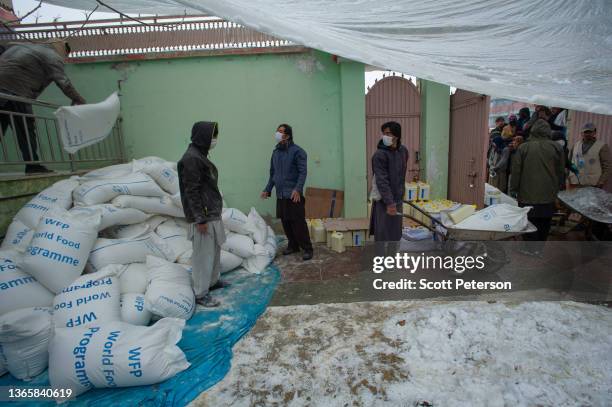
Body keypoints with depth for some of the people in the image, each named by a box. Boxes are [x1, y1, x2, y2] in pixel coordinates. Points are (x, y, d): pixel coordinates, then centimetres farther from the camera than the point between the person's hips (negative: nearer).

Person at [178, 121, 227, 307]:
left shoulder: (201, 155, 13)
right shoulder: (191, 158, -17)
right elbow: (191, 192, -20)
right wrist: (200, 219, -19)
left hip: (213, 214, 10)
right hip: (203, 217, -10)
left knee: (215, 250, 19)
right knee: (203, 254, 0)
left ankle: (213, 280, 36)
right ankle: (200, 293, 12)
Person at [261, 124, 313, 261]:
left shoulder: (297, 151, -6)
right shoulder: (275, 152, 15)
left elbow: (303, 172, -12)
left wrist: (297, 189, -23)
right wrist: (267, 190, 18)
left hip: (293, 195, -6)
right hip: (280, 195, 7)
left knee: (298, 223, -5)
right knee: (285, 222, 11)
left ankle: (307, 249, 5)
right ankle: (293, 245, 25)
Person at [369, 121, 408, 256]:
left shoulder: (403, 151, 4)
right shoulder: (380, 155, -17)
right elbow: (381, 181, -22)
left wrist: (401, 194, 19)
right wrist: (389, 203, -26)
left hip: (397, 199, 7)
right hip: (384, 201, -7)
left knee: (396, 234, 16)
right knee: (383, 234, 0)